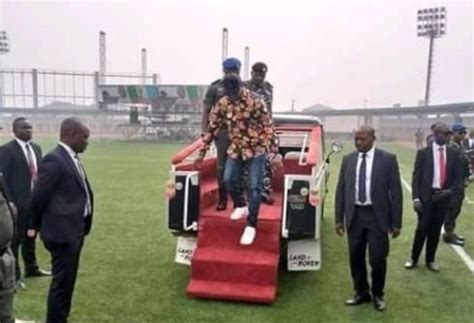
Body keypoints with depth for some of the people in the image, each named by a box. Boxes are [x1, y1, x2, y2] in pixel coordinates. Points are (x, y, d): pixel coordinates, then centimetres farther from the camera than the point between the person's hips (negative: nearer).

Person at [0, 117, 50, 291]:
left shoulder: (36, 148, 10)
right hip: (18, 203, -6)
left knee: (31, 237, 19)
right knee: (14, 240, 4)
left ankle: (31, 268, 33)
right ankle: (14, 276, 15)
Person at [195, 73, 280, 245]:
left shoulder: (255, 102, -17)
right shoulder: (222, 104, -4)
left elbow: (268, 126, -14)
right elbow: (212, 128, 3)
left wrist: (275, 153, -17)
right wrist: (202, 153, 4)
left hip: (256, 149, -4)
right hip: (235, 149, 5)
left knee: (254, 187, -6)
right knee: (229, 180, -1)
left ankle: (251, 225, 4)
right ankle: (241, 206, 29)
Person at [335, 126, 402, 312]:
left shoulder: (388, 159, -4)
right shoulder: (348, 160, 5)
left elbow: (395, 191, -4)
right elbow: (341, 190, 7)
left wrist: (396, 222, -6)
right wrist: (339, 218, 4)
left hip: (377, 216, -3)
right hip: (355, 215, 3)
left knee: (378, 258, 2)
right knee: (355, 257, 11)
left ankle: (377, 295, 25)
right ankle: (361, 292, 30)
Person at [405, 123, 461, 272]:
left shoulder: (453, 154, 6)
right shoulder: (423, 153, -3)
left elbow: (458, 176, 9)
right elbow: (416, 176, -4)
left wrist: (451, 190, -9)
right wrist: (416, 197, -11)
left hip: (443, 196, 3)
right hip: (426, 196, -3)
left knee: (436, 230, 9)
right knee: (422, 229, 0)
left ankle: (430, 260, 23)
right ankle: (414, 258, 16)